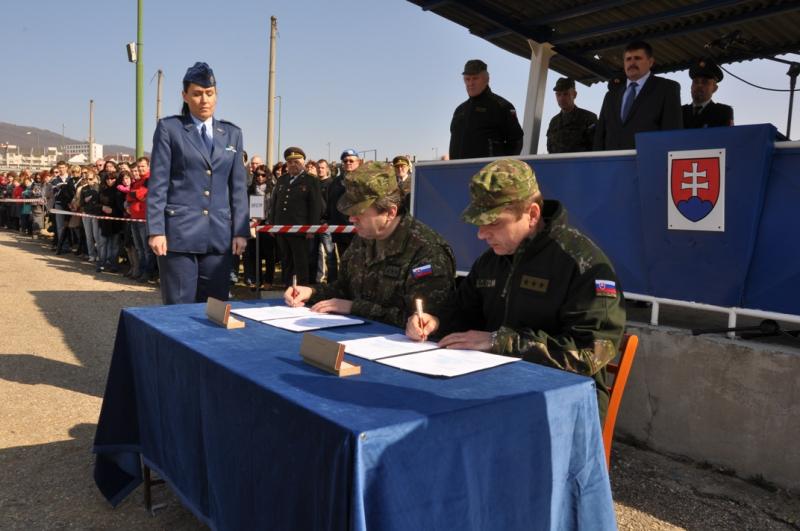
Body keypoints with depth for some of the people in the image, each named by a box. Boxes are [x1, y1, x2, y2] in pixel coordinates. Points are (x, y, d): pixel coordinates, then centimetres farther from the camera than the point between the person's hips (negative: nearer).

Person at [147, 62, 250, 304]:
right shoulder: (169, 128, 4)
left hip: (219, 234, 3)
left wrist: (241, 230, 4)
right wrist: (155, 230, -9)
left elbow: (238, 186, 11)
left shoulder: (232, 133, 13)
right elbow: (157, 183, -1)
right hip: (179, 232, -3)